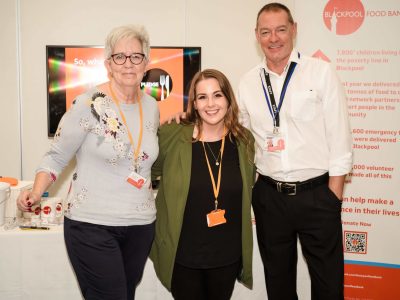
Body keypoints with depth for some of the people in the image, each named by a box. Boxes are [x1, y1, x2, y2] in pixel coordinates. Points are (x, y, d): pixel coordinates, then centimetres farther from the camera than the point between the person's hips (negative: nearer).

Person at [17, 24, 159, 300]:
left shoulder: (152, 107, 5)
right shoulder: (89, 105, -12)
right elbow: (56, 157, -7)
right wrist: (36, 192, -21)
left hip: (141, 225, 6)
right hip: (92, 225, -5)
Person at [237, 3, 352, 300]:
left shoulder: (321, 72, -4)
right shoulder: (248, 83, 6)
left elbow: (339, 136, -6)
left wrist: (334, 195, -9)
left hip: (317, 194, -3)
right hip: (269, 195, 3)